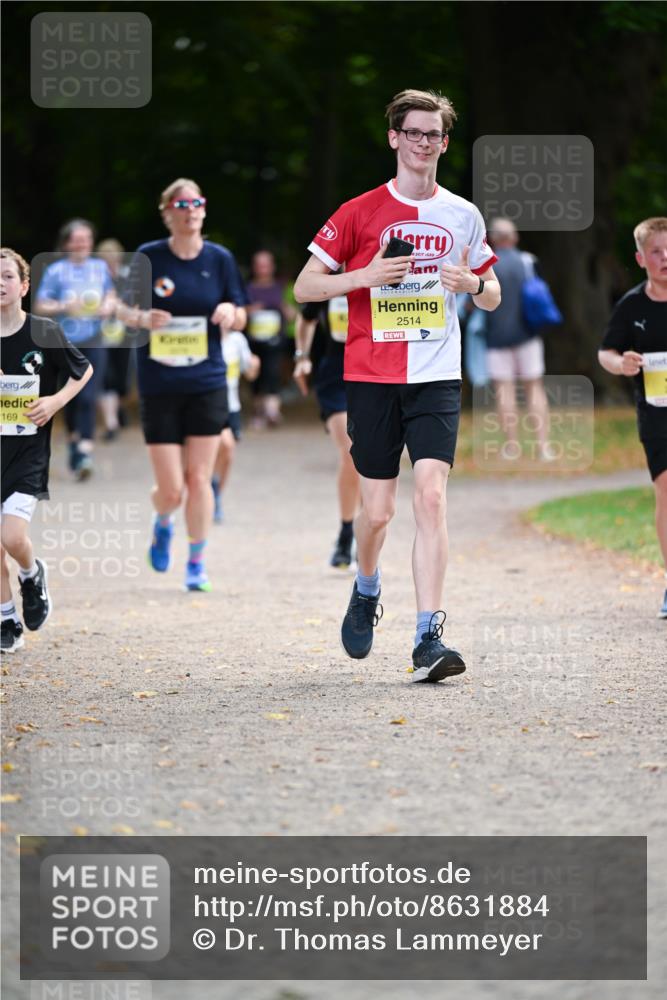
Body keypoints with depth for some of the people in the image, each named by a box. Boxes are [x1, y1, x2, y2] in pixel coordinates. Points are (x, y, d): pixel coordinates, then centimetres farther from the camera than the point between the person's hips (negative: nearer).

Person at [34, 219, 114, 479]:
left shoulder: (100, 267, 7)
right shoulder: (55, 271, -2)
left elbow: (111, 296, 20)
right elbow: (40, 307, -2)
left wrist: (109, 306, -2)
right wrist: (63, 307, -19)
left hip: (93, 343, 1)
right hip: (65, 343, -1)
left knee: (88, 398, -12)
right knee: (71, 399, 8)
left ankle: (85, 451, -18)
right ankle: (75, 439, 31)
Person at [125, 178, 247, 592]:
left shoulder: (219, 258, 2)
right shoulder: (149, 257, -3)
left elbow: (240, 319, 9)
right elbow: (126, 310, 7)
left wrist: (230, 313, -14)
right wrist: (143, 318, -15)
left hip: (207, 383, 1)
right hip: (159, 385, -1)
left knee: (199, 479, -1)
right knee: (170, 490, -2)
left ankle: (197, 563, 14)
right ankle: (163, 524, 33)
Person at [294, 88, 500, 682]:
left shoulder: (463, 216, 9)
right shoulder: (360, 213, 3)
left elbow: (492, 298, 18)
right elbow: (304, 287, 4)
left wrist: (472, 283, -6)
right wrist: (365, 276, -12)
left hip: (437, 377, 1)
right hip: (372, 377, -1)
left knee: (431, 496, -14)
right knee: (378, 508, 1)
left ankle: (428, 639, -16)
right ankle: (366, 590, 35)